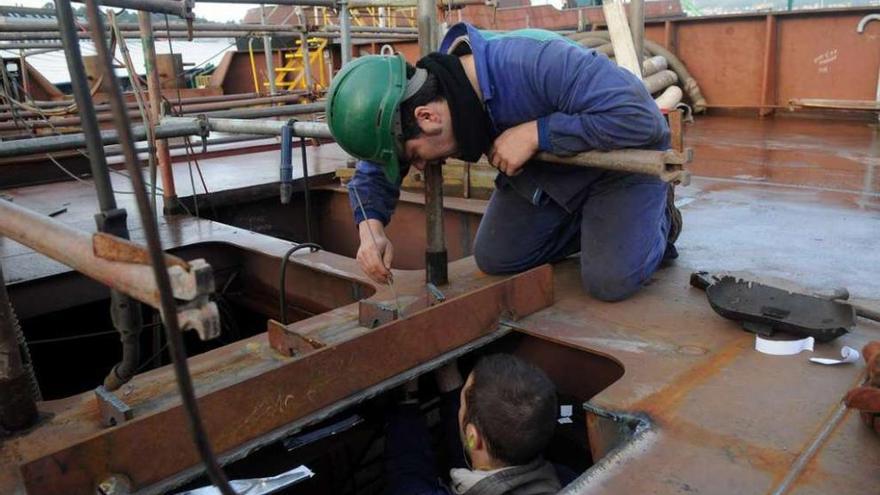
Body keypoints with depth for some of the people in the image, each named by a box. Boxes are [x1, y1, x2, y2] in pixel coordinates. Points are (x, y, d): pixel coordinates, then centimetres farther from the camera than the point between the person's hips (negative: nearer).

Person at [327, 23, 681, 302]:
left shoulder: (536, 62, -41)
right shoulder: (431, 84, -18)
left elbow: (641, 117, -43)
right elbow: (374, 171, -5)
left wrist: (535, 133, -41)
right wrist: (371, 227, -25)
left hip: (623, 155, -6)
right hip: (544, 168, 6)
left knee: (610, 282, -17)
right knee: (494, 259, 2)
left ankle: (659, 221, 15)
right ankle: (588, 224, 23)